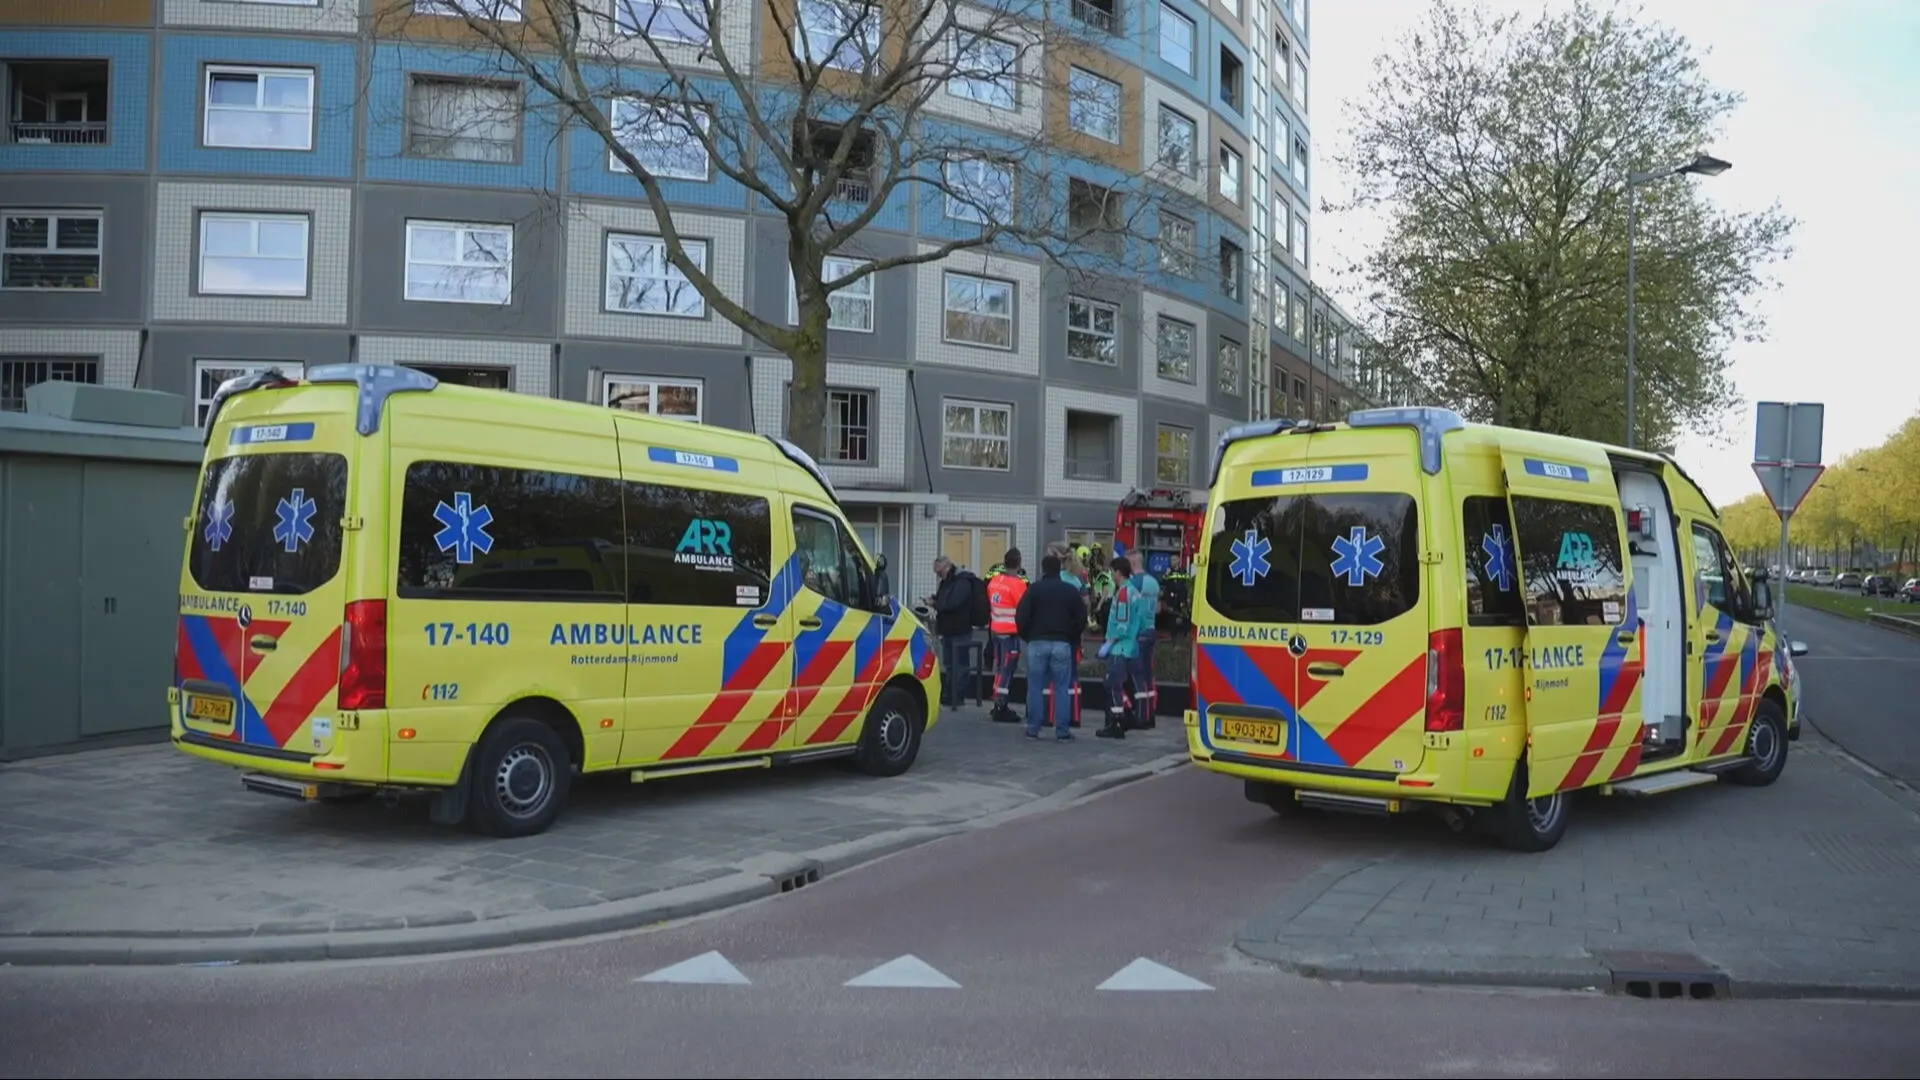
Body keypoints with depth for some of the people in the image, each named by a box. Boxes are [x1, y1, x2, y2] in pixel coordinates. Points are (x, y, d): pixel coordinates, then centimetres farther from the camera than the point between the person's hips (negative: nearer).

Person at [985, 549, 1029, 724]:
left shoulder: (994, 580, 6)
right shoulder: (1017, 583, -16)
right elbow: (1023, 609, -15)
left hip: (996, 629, 7)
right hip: (1010, 632, -7)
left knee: (999, 667, 16)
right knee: (1007, 669, -3)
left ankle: (998, 704, 24)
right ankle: (1000, 708, -3)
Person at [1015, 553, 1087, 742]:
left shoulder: (1034, 589, -1)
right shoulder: (1071, 591, 5)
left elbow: (1021, 617, -6)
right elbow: (1081, 619, 3)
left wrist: (1027, 636, 9)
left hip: (1037, 643, -1)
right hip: (1062, 644, 1)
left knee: (1035, 687, 6)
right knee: (1062, 688, 4)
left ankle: (1033, 728, 7)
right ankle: (1062, 730, 3)